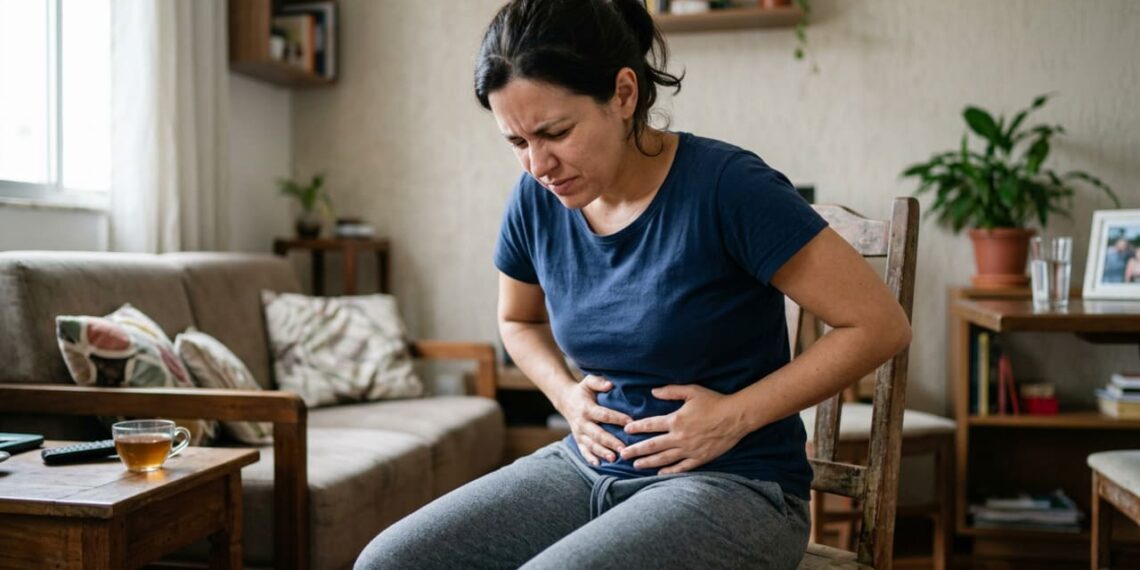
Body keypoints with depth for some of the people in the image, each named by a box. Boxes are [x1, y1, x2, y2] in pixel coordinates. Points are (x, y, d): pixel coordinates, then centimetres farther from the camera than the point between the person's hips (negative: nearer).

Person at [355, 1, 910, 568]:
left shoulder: (726, 187, -18)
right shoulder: (536, 201, -1)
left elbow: (879, 325, -14)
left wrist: (735, 415, -15)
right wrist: (566, 393, 1)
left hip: (731, 485, -5)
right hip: (588, 466, 6)